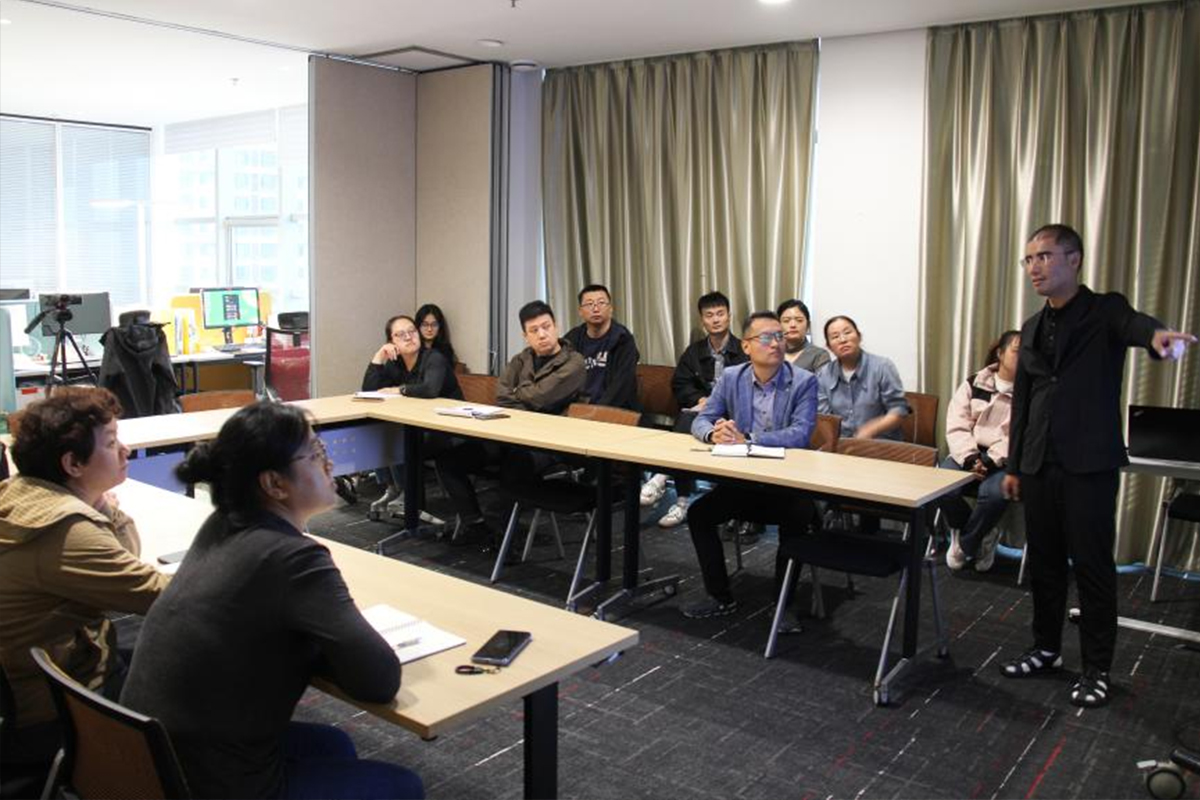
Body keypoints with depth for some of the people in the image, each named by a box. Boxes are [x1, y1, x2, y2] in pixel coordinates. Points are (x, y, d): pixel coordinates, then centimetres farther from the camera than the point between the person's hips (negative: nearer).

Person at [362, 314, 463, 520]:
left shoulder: (434, 358, -13)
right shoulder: (394, 364, 7)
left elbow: (430, 389, -34)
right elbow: (368, 391, -4)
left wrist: (399, 390, -19)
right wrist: (378, 357, -12)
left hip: (447, 430, -7)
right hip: (416, 428, 7)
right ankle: (391, 489, -2)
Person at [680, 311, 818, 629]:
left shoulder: (804, 381, -8)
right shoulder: (730, 377, 3)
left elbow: (801, 433, -20)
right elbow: (701, 421, 1)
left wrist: (747, 439, -30)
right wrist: (714, 433, -24)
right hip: (742, 480, 4)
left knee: (797, 520, -30)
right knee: (698, 514, -12)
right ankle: (720, 596, 6)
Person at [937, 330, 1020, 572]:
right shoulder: (973, 384, 9)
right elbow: (957, 427, 1)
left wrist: (991, 461, -21)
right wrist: (970, 458, -16)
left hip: (1006, 460, -2)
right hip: (969, 454, 2)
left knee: (994, 493, -35)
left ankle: (965, 544, -4)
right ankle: (979, 540, 2)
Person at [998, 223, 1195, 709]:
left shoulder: (1105, 310, -4)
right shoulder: (1032, 329, 13)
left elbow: (1133, 323, -29)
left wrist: (1158, 334, -53)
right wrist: (1013, 465, 15)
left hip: (1090, 465, -5)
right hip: (1039, 466, 6)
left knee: (1092, 566, 2)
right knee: (1043, 563, 13)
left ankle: (1097, 669, 14)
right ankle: (1046, 649, 29)